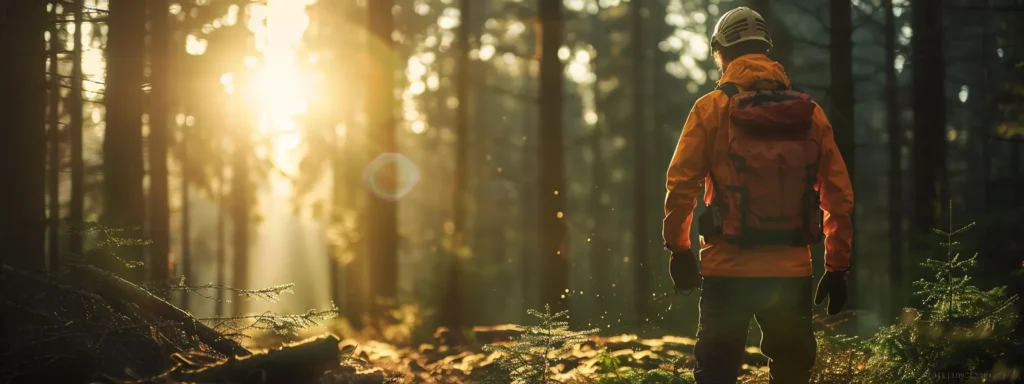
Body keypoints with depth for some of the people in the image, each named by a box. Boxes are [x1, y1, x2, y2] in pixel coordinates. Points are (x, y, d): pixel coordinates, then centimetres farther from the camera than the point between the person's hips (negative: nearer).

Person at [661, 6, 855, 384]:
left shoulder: (711, 108, -3)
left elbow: (681, 185, -7)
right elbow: (839, 196, 4)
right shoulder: (810, 113, 5)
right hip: (792, 271, 3)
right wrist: (837, 266, 10)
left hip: (728, 270, -2)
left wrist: (678, 249, 4)